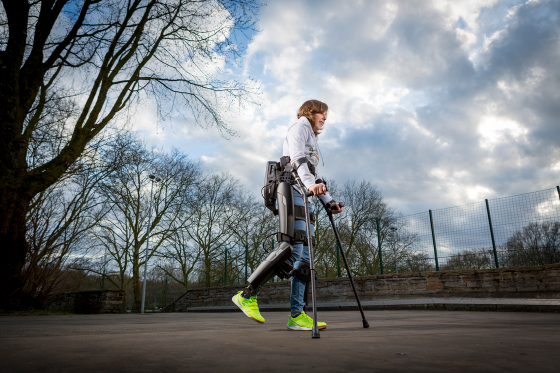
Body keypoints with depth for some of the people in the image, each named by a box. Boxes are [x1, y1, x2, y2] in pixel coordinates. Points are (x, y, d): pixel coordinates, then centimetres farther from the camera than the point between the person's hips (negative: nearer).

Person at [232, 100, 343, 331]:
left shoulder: (312, 139, 34)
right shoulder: (300, 126, 7)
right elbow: (296, 156, -15)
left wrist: (329, 201, 19)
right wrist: (310, 183, -31)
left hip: (305, 198, 9)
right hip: (292, 192, -9)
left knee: (304, 257, 0)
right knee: (293, 250, -20)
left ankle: (297, 315, -2)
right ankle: (248, 295, -13)